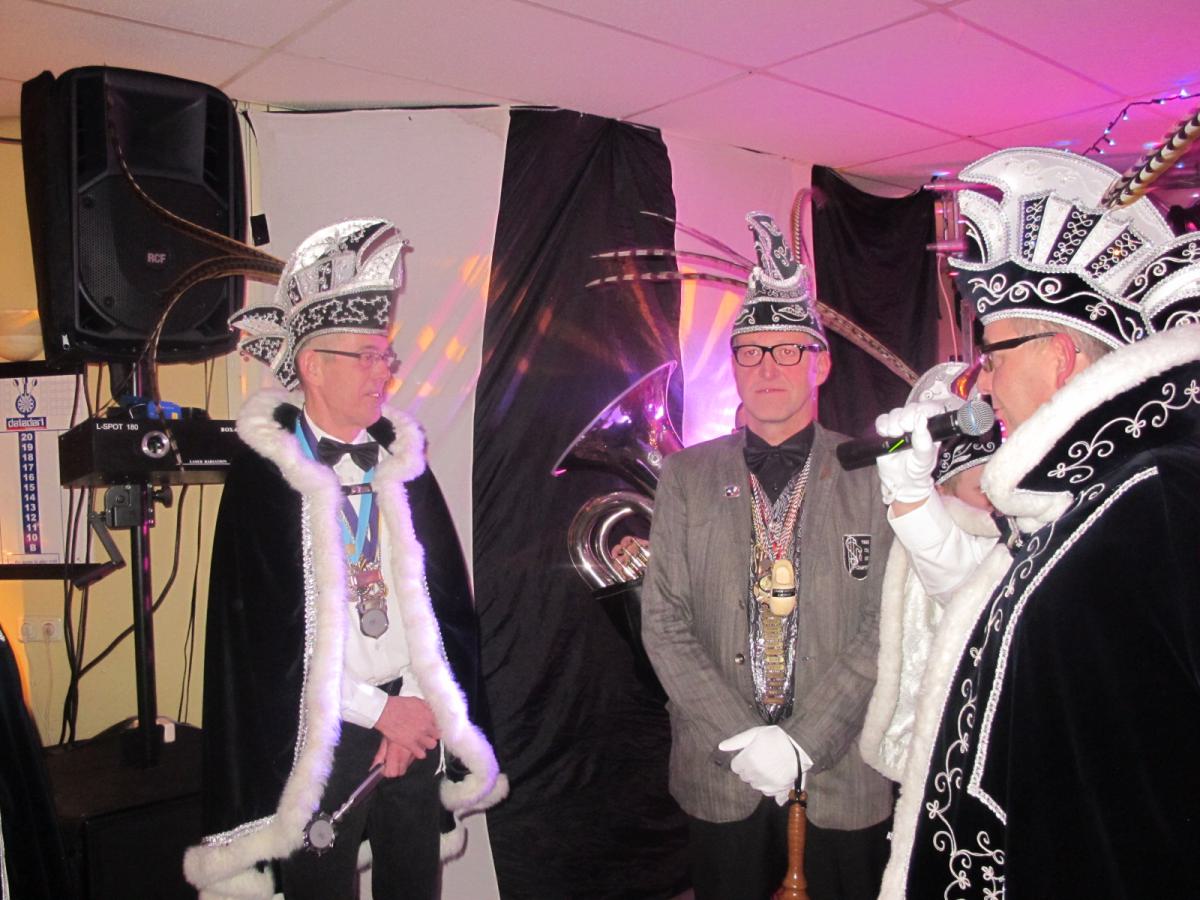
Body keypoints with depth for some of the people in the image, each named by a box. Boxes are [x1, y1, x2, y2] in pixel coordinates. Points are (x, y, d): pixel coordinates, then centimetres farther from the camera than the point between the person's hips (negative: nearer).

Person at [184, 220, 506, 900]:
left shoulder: (404, 465, 7)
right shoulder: (263, 476, -5)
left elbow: (451, 599, 4)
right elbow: (265, 628, -9)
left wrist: (421, 707, -8)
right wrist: (380, 710, -10)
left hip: (416, 722, 4)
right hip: (318, 738, -3)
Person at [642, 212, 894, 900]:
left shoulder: (874, 475, -2)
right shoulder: (688, 475, 2)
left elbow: (887, 627, -6)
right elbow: (665, 623, -2)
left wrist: (804, 742, -13)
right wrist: (744, 739, -11)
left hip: (845, 778, -1)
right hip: (719, 775, 1)